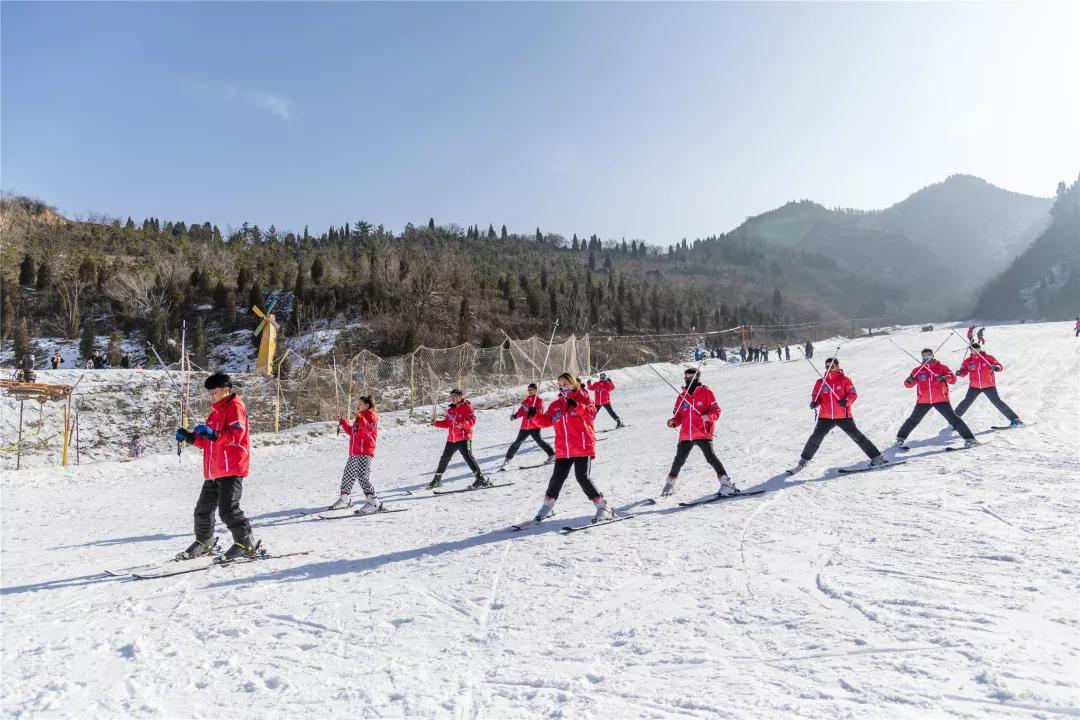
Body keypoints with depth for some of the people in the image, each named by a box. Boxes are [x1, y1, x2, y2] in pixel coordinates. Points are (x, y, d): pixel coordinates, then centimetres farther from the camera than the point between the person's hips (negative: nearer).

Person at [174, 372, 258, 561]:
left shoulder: (235, 407, -6)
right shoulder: (215, 412, 23)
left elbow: (236, 434, -22)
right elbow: (208, 442, 25)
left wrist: (214, 434, -34)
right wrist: (190, 437, 11)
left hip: (231, 469, -10)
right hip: (214, 471, 10)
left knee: (228, 510, -14)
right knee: (203, 509, 16)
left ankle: (246, 544, -6)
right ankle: (204, 542, 33)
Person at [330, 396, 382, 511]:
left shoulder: (371, 416, -3)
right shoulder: (359, 417, 23)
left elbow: (369, 429, -21)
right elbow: (351, 432, 29)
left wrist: (360, 418, -31)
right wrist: (343, 423, 19)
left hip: (365, 453, -9)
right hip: (354, 454, 9)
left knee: (363, 477, -18)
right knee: (347, 476, 16)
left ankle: (372, 502, -20)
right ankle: (344, 499, 32)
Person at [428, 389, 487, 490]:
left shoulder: (466, 406, -5)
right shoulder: (450, 409, 16)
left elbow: (472, 419, -15)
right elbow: (446, 423, 21)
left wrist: (463, 424, -31)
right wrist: (436, 423, 7)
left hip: (464, 438, -7)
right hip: (451, 439, 7)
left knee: (468, 457, -19)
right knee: (444, 459, 15)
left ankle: (481, 479, -16)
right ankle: (437, 479, 32)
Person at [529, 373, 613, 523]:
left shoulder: (582, 398, 1)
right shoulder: (555, 405, 14)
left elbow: (592, 414, -14)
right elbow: (546, 421, 11)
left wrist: (577, 406, -29)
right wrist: (535, 415, -8)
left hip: (583, 447, -5)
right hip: (562, 449, 5)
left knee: (582, 477, -11)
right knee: (557, 478, 8)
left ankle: (603, 507, 0)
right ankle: (547, 505, 28)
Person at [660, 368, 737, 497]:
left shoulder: (706, 392, -1)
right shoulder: (682, 396, 12)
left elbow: (716, 411, -3)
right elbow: (678, 417, 16)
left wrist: (708, 416, -24)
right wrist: (673, 422, -5)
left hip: (703, 433, -4)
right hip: (685, 435, 4)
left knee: (711, 457, -14)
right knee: (679, 460, 10)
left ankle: (726, 483, -6)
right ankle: (670, 483, 26)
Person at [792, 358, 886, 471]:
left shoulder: (845, 380, -2)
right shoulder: (820, 382, 6)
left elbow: (853, 394, -3)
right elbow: (815, 395, 14)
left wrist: (846, 401, -22)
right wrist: (814, 403, -8)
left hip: (843, 416, -2)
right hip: (825, 417, 2)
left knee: (857, 436, 2)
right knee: (816, 438, -3)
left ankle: (876, 457, 14)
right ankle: (804, 460, 12)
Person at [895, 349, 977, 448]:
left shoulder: (941, 367, 2)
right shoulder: (918, 370, 6)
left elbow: (953, 378, -7)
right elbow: (909, 384, 8)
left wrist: (944, 378, -28)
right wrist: (909, 381, -16)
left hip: (941, 400, -1)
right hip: (923, 401, 2)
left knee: (953, 419, -4)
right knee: (913, 421, 5)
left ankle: (969, 439, 3)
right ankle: (901, 438, 20)